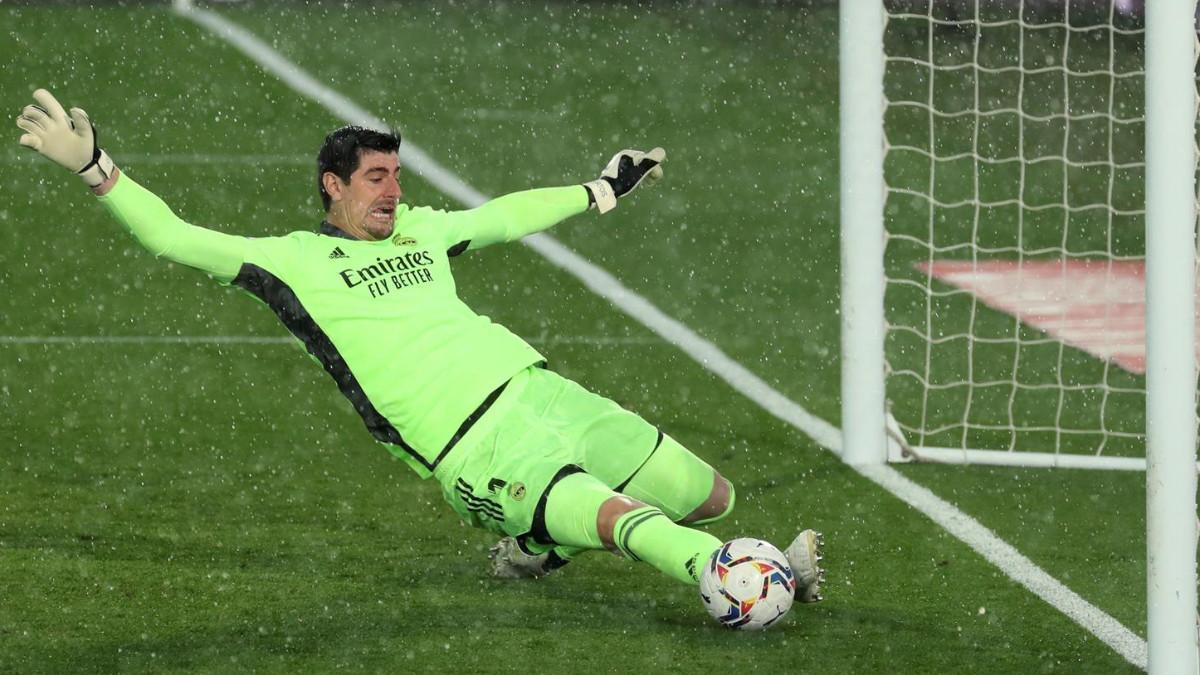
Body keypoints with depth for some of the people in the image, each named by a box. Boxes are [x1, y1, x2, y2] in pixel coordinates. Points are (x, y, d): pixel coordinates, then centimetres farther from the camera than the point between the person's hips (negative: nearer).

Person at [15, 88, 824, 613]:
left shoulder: (417, 229, 20)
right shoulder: (294, 261, 1)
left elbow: (507, 214, 37)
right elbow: (176, 239, -5)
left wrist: (602, 189, 45)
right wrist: (96, 169, -15)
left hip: (537, 386, 8)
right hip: (480, 448, -8)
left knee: (712, 497, 7)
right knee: (615, 514, -31)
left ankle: (537, 543, 19)